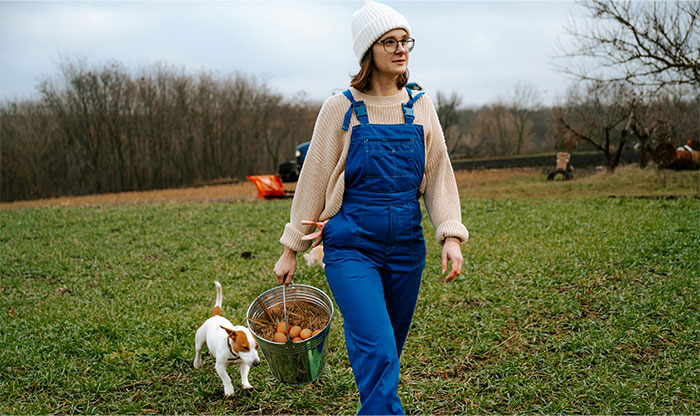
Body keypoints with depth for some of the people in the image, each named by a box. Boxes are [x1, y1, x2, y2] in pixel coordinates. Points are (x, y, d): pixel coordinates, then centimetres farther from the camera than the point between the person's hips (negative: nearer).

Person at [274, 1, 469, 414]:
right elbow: (313, 180, 1)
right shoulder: (341, 109, -4)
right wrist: (292, 249, 3)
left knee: (389, 353, 13)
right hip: (351, 248, -4)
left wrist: (451, 235, -5)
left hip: (407, 248, 4)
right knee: (377, 353, -14)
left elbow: (439, 174, 8)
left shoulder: (420, 107, 6)